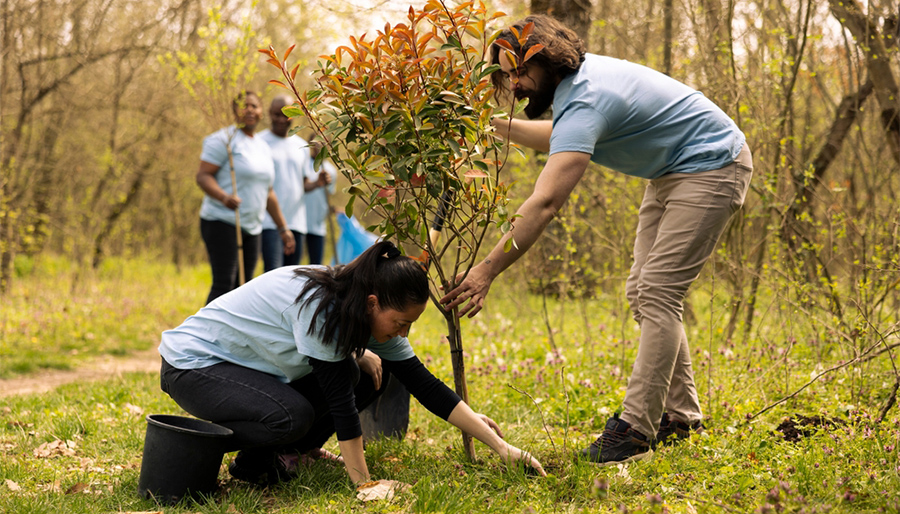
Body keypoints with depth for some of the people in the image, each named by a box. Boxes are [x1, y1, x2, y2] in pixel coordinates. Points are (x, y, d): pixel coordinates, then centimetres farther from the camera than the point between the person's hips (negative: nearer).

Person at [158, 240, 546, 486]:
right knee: (292, 416, -34)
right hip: (193, 362, -8)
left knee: (363, 377, -7)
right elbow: (340, 402, -33)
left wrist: (500, 446, -10)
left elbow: (425, 385, -6)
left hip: (250, 364, 8)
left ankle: (287, 452, 4)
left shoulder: (374, 313, -8)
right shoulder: (320, 306, -33)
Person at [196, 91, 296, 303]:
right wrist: (224, 197, -30)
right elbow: (203, 176, -12)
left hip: (252, 228, 7)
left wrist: (283, 228, 22)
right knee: (223, 285, -15)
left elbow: (268, 193, 24)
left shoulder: (263, 147, 18)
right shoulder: (225, 139, -5)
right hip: (222, 222, -7)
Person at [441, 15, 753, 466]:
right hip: (670, 172, 11)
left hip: (711, 169, -11)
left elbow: (544, 203, -41)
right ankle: (680, 413, 16)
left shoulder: (585, 103, -31)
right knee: (642, 292, 9)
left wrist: (488, 269, -43)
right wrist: (493, 124, 14)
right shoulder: (575, 78, 0)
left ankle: (636, 427, -17)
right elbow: (558, 137, 25)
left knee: (658, 294, -17)